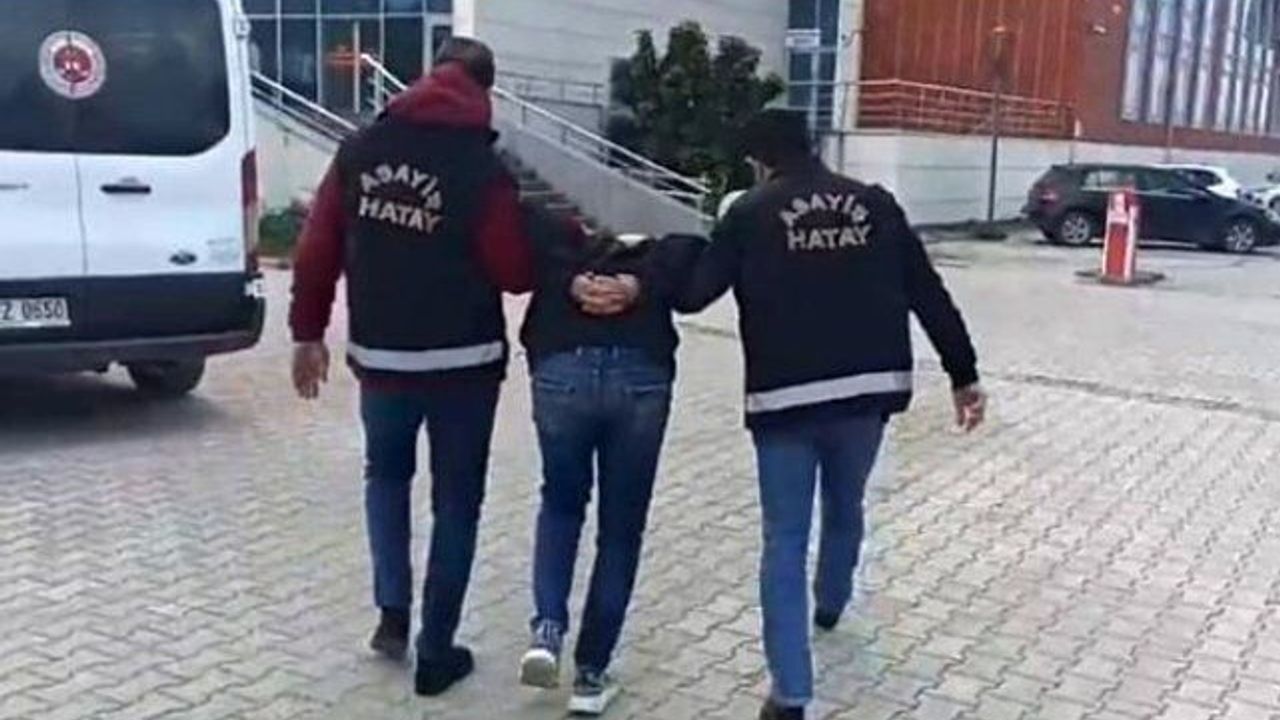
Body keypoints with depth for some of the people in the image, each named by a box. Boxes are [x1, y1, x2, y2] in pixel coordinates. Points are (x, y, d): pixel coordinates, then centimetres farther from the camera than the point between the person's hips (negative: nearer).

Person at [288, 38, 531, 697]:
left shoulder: (362, 150, 1)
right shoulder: (482, 168, -11)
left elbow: (317, 248, 2)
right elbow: (515, 273, -11)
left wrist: (308, 332, 12)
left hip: (379, 355, 3)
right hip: (463, 362, -3)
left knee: (386, 474, 27)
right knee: (456, 502, 10)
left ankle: (393, 611, 18)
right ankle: (436, 653, 15)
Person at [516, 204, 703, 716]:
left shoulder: (554, 220, 25)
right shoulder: (661, 224, 25)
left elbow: (529, 234, 4)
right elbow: (687, 248, 5)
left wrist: (572, 282, -5)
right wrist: (639, 285, -6)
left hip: (561, 369, 0)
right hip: (642, 373, 0)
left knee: (561, 502, 25)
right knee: (621, 528, 14)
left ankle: (547, 628, 7)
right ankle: (591, 674, 18)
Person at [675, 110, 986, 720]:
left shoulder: (751, 212, 0)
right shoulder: (874, 203, 10)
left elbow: (693, 294, -3)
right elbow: (930, 295, 7)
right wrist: (965, 375, 11)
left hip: (786, 396, -4)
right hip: (870, 389, 4)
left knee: (785, 542, 3)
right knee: (845, 508, 28)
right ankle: (832, 603, 54)